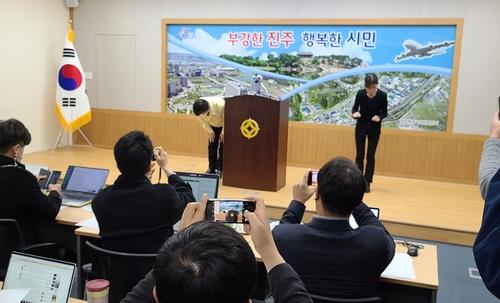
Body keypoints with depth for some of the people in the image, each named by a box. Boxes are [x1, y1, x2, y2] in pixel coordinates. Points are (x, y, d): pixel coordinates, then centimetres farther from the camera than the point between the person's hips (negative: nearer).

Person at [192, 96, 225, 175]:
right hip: (213, 126, 4)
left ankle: (219, 169, -5)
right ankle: (211, 169, 9)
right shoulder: (200, 111, -30)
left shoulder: (221, 105, -43)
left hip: (225, 125, -4)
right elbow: (203, 121, -8)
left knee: (222, 147, -10)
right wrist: (210, 131, -9)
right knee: (212, 146, 1)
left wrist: (223, 132, -20)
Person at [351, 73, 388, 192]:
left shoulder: (382, 95, -17)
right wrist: (355, 113, -26)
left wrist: (379, 117, -27)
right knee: (360, 155, 2)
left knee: (370, 156, -1)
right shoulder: (360, 94, -15)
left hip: (374, 128, -1)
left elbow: (385, 112, -6)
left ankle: (367, 182, 8)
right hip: (361, 126, 1)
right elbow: (355, 108, -4)